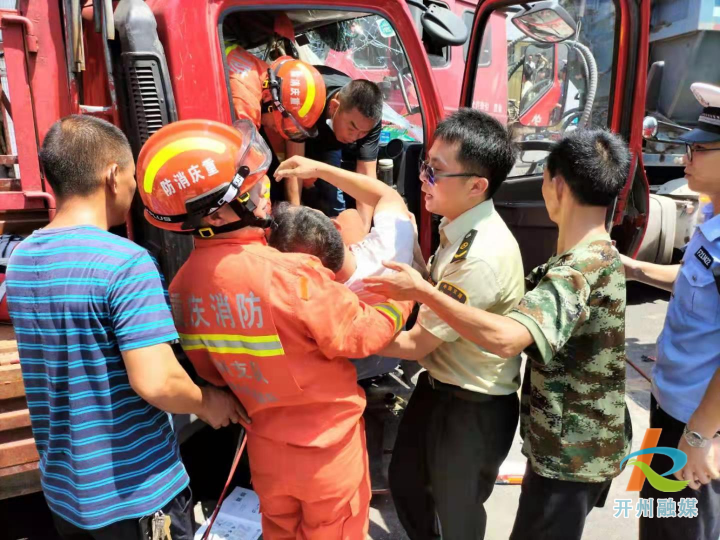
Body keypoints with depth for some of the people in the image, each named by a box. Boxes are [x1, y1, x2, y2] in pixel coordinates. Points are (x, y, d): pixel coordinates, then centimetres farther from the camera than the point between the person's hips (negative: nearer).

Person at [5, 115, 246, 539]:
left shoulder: (20, 259, 0)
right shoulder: (127, 262, -25)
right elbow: (156, 383, -31)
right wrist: (208, 402, -11)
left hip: (62, 486, 7)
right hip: (135, 491, -7)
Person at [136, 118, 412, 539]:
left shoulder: (184, 284, -11)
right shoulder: (290, 275, -33)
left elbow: (211, 372, 2)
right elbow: (364, 335, -18)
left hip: (265, 446, 5)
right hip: (326, 445, -5)